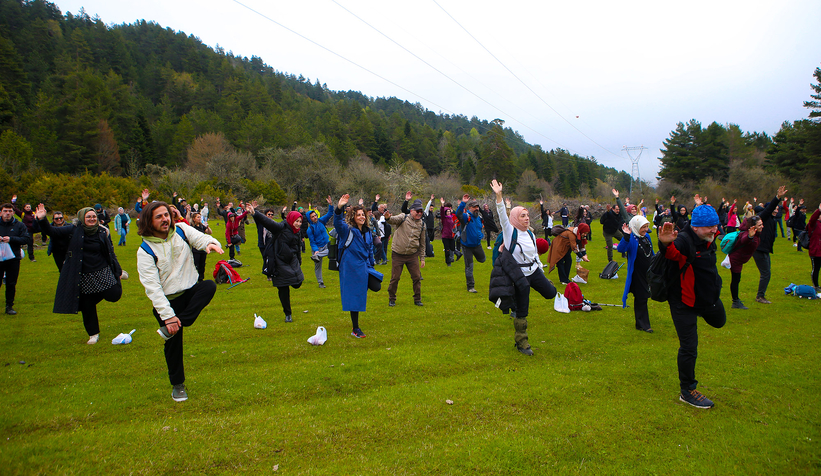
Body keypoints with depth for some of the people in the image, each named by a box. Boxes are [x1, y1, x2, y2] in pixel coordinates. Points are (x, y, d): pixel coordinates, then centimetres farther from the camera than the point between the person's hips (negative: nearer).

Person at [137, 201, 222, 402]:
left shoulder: (181, 230, -1)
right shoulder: (145, 251, -10)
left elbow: (200, 238, -18)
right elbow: (152, 286, -17)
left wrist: (210, 243, -46)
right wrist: (167, 315, -25)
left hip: (191, 291, 2)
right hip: (167, 300, -2)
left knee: (209, 286, -30)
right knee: (173, 343, 3)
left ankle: (171, 328, -22)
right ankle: (178, 385, 28)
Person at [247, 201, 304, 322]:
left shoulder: (296, 233, 11)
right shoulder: (281, 227, -10)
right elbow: (267, 222, -24)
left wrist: (299, 263, 24)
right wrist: (254, 213, -39)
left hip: (292, 261, 5)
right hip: (280, 262, -5)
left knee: (297, 283, -11)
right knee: (283, 289, 0)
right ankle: (288, 314, 15)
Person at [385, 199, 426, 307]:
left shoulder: (422, 224, 7)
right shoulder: (403, 218, -4)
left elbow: (422, 243, 13)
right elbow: (394, 220, -26)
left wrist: (422, 258, 12)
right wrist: (388, 218, -50)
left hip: (413, 255, 3)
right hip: (398, 254, -3)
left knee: (417, 277, 3)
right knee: (395, 278, 2)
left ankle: (417, 299, 20)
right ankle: (391, 299, 20)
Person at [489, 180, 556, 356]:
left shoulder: (530, 234, 7)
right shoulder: (510, 231, -9)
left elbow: (535, 255, 15)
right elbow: (502, 214, -24)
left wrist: (542, 273, 16)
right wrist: (499, 196, -36)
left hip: (534, 271, 6)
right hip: (519, 275, -6)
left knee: (550, 292, 4)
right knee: (522, 311, -2)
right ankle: (521, 343, 15)